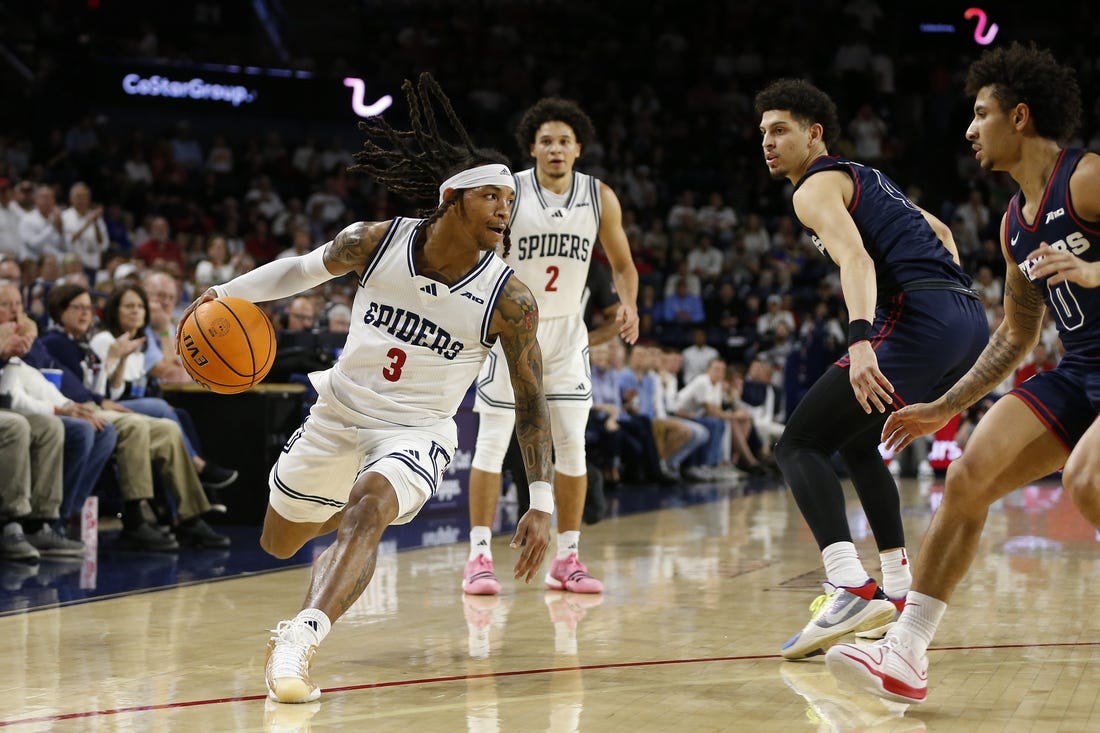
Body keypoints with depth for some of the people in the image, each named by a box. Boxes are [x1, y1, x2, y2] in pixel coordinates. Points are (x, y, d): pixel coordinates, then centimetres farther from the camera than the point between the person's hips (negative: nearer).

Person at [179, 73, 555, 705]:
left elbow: (531, 401, -11)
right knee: (278, 542, 20)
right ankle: (345, 510, 53)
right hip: (341, 410, 3)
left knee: (368, 510, -36)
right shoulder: (376, 242, -16)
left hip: (417, 429, -3)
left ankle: (301, 639, -39)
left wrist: (543, 503, -13)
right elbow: (302, 269, 5)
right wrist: (227, 293, -6)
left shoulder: (510, 300, -20)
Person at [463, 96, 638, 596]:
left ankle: (567, 559, 10)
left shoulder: (601, 198, -3)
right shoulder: (507, 193, -12)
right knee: (493, 441, -5)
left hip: (566, 330, 3)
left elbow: (622, 263, 8)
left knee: (572, 443, 1)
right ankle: (479, 557, 1)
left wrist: (628, 304, -11)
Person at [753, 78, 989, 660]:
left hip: (919, 321, -9)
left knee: (798, 445, -10)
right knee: (857, 443, 27)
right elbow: (940, 232, 40)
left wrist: (860, 341, -32)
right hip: (971, 321, 9)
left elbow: (855, 259, -19)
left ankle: (850, 588, -30)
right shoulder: (864, 179, 30)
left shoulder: (816, 187, 0)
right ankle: (899, 591, 25)